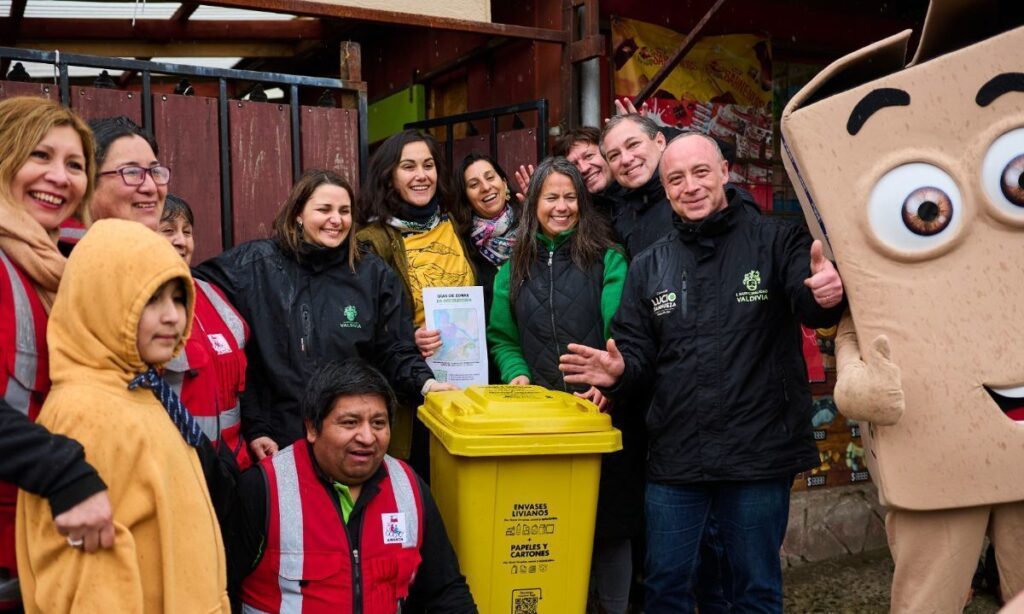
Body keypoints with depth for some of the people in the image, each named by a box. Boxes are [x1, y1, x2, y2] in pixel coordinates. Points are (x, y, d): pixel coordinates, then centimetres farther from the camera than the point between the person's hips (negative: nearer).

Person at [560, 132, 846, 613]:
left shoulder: (776, 241, -2)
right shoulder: (648, 266, 8)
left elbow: (811, 303, -15)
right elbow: (636, 351, 9)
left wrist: (826, 293, -39)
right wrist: (618, 371, -14)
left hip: (759, 452, -2)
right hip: (674, 458, 3)